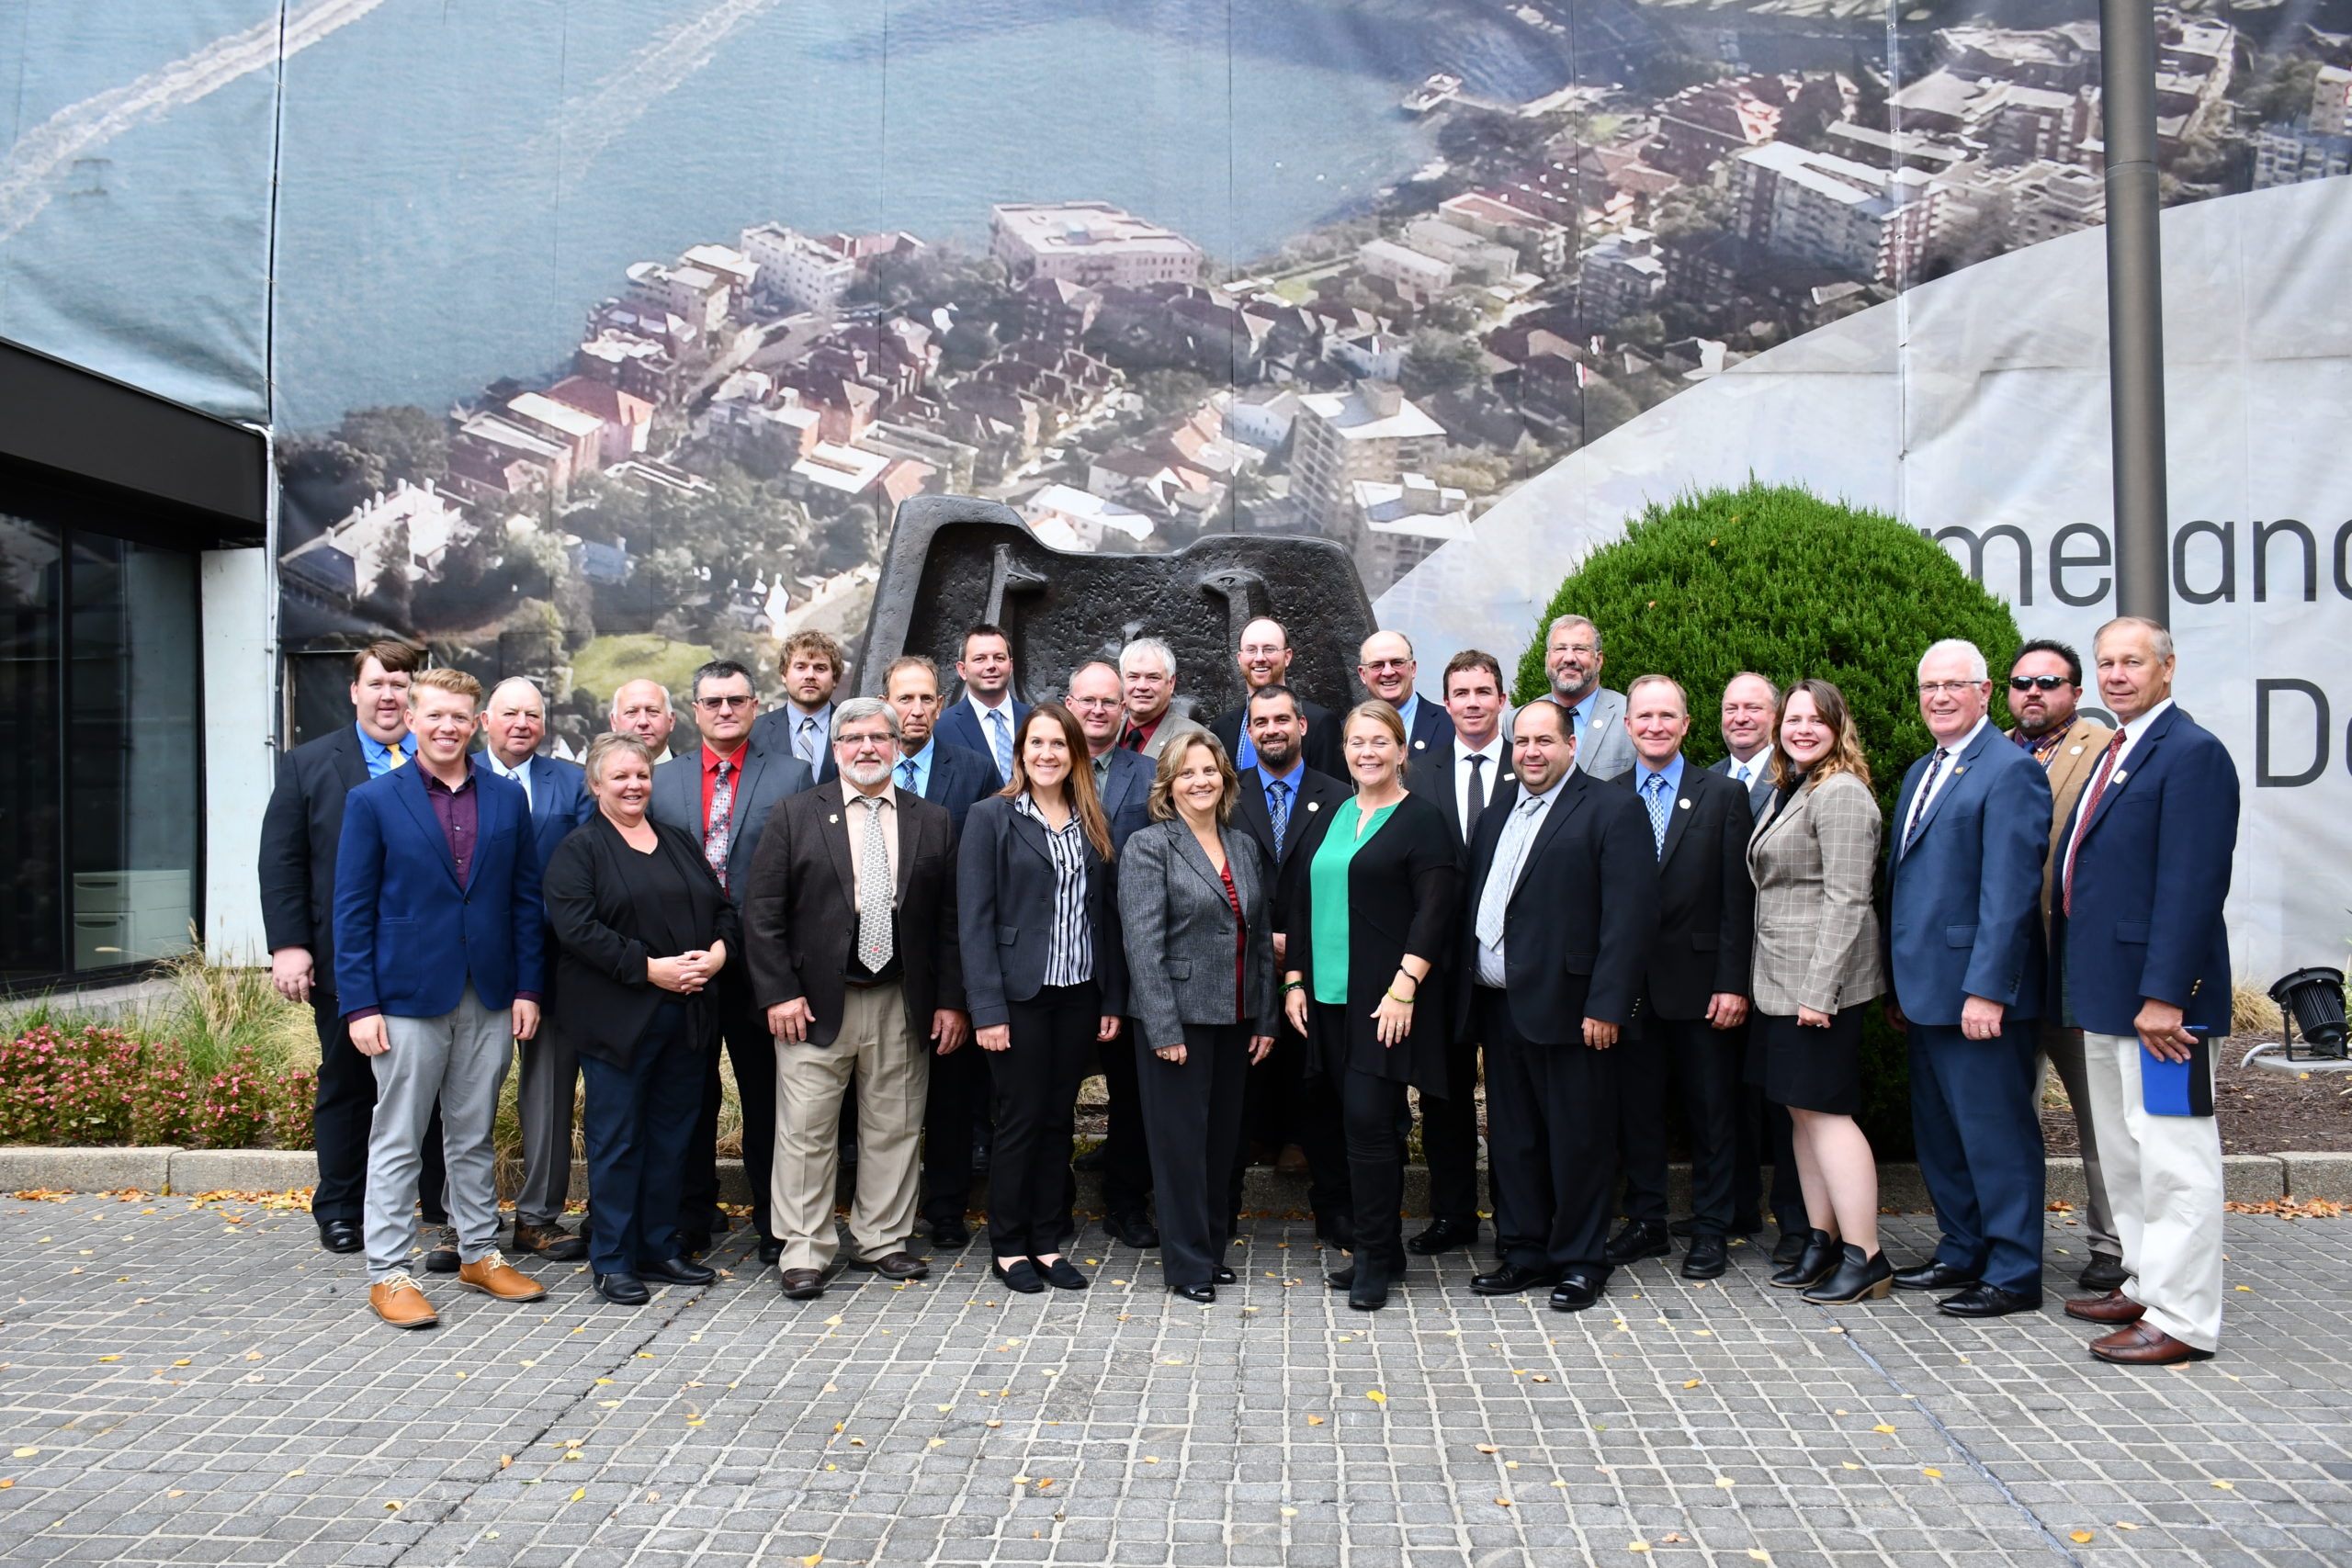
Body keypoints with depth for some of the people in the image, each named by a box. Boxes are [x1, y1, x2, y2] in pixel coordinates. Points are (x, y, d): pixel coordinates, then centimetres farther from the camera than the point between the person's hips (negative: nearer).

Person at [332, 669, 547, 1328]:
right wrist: (359, 1006, -9)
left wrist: (526, 987, 2)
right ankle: (388, 1274, 13)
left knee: (473, 1136, 14)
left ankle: (480, 1254, 25)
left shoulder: (507, 798, 7)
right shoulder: (373, 802, -2)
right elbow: (352, 910, -3)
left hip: (489, 1001, 3)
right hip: (407, 997, -3)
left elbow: (525, 898, 9)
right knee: (397, 1143, 4)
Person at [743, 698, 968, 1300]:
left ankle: (881, 1241, 24)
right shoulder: (795, 815, 2)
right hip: (816, 1001, -2)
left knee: (894, 1128, 10)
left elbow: (949, 919, 7)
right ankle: (804, 1253, 12)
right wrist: (779, 992, -9)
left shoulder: (932, 822, 8)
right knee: (807, 1131, 1)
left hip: (902, 1004, 2)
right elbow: (762, 911, -1)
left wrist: (952, 1000, 1)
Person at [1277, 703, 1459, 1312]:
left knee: (1368, 1120, -9)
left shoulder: (1422, 821, -4)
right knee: (1361, 1124, 10)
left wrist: (1403, 989, -17)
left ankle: (1376, 1258, 2)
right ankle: (1382, 1251, 20)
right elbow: (1297, 903, 16)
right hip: (1329, 998, 6)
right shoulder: (1324, 821, 14)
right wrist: (1294, 980, 8)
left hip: (1387, 1001, -6)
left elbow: (1433, 913, -10)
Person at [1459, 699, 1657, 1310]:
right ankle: (1525, 1253, 26)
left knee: (1578, 1139, 3)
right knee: (1512, 1138, 14)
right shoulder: (1496, 818, 17)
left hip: (1568, 1008, -7)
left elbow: (1630, 915, -13)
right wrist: (1465, 986, 9)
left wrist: (1606, 1006, -18)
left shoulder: (1613, 811, -6)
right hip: (1499, 1005, 7)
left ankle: (1581, 1261, 17)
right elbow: (1470, 905, 17)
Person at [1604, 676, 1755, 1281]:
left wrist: (1733, 983, -9)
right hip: (1631, 985, 2)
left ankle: (1711, 1230, 19)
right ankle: (1645, 1222, 23)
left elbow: (1738, 899, -3)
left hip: (1701, 985, -1)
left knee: (1711, 1113, 7)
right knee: (1636, 1111, 9)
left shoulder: (1724, 796, 1)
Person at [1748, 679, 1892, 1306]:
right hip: (1781, 978, 10)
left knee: (1824, 1110, -6)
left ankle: (1865, 1256, 2)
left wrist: (1819, 990, -22)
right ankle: (1821, 1242, 21)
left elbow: (1846, 900, -18)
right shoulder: (1785, 790, 16)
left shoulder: (1841, 794, -13)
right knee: (1801, 1111, 12)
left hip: (1820, 979, -10)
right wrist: (1767, 981, 15)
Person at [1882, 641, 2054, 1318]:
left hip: (1979, 992, -9)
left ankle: (2014, 1274, 10)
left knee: (1996, 1132, 0)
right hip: (1926, 993, 9)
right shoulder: (1920, 773, 17)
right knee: (1939, 1132, 16)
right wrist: (1898, 985, 17)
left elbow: (2010, 890, -17)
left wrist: (1986, 989, -21)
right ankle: (1962, 1252, 29)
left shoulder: (2010, 770, -11)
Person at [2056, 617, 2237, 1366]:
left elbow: (2192, 885, -20)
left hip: (2156, 994, -10)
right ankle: (2146, 1286, 31)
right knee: (2124, 1152, 18)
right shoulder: (2114, 755, 17)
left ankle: (2183, 1321, 5)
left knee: (2172, 1156, -3)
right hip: (2105, 994, 10)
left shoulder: (2192, 753, -13)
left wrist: (2163, 994, -23)